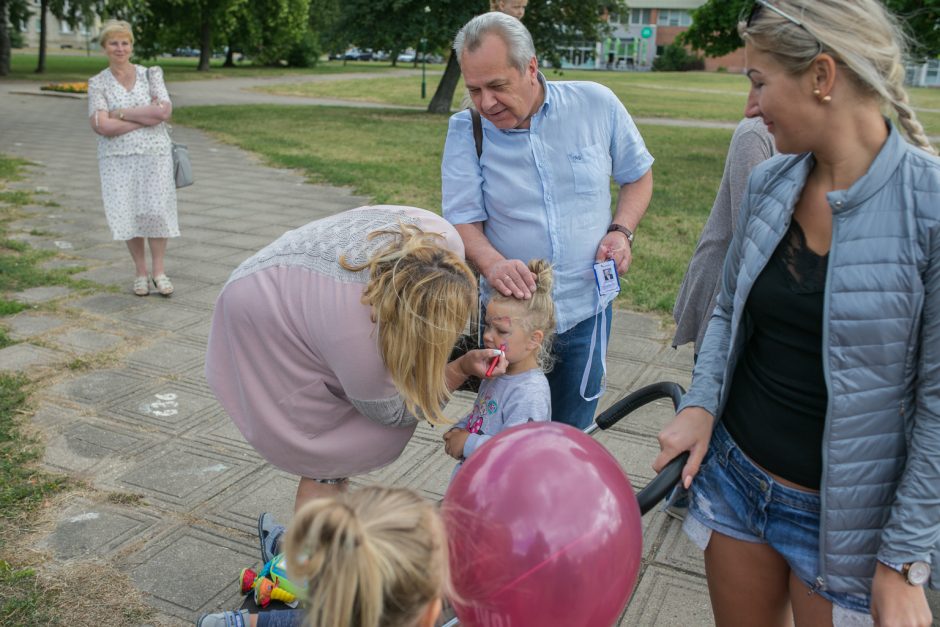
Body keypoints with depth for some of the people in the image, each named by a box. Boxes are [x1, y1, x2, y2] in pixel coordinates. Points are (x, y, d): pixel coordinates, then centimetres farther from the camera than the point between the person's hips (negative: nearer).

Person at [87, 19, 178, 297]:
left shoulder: (150, 74, 4)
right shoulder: (98, 83, 2)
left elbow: (165, 111, -11)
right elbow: (102, 126, -12)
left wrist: (121, 112, -11)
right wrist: (147, 116, -12)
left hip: (154, 154, 0)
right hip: (118, 158, 0)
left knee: (155, 210, -2)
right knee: (128, 214, 1)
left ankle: (159, 271, 10)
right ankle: (140, 272, 15)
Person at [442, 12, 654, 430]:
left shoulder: (597, 104, -7)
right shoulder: (466, 129, -9)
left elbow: (638, 175, 7)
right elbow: (462, 220, -9)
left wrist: (621, 231, -10)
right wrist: (492, 263, -28)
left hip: (586, 306, 1)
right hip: (510, 309, 0)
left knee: (572, 429, 16)